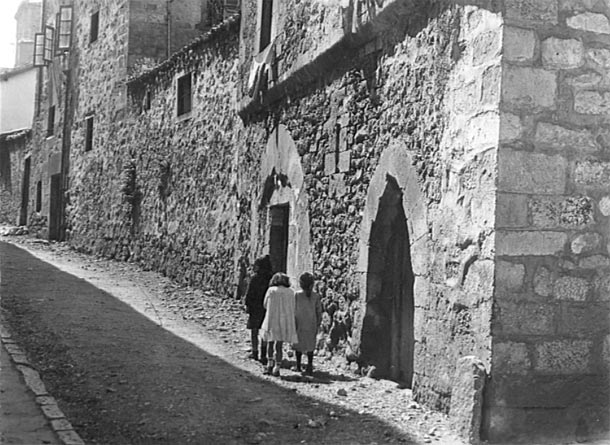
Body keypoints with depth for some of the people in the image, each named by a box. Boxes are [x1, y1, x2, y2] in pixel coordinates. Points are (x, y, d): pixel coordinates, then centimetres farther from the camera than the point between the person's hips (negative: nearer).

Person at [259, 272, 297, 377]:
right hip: (285, 322, 1)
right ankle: (276, 369, 5)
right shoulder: (290, 292, 3)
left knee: (270, 343, 17)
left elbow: (265, 305, 6)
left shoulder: (271, 290, -3)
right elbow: (292, 309, 9)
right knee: (279, 346, 7)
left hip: (272, 321, -1)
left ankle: (270, 365, 14)